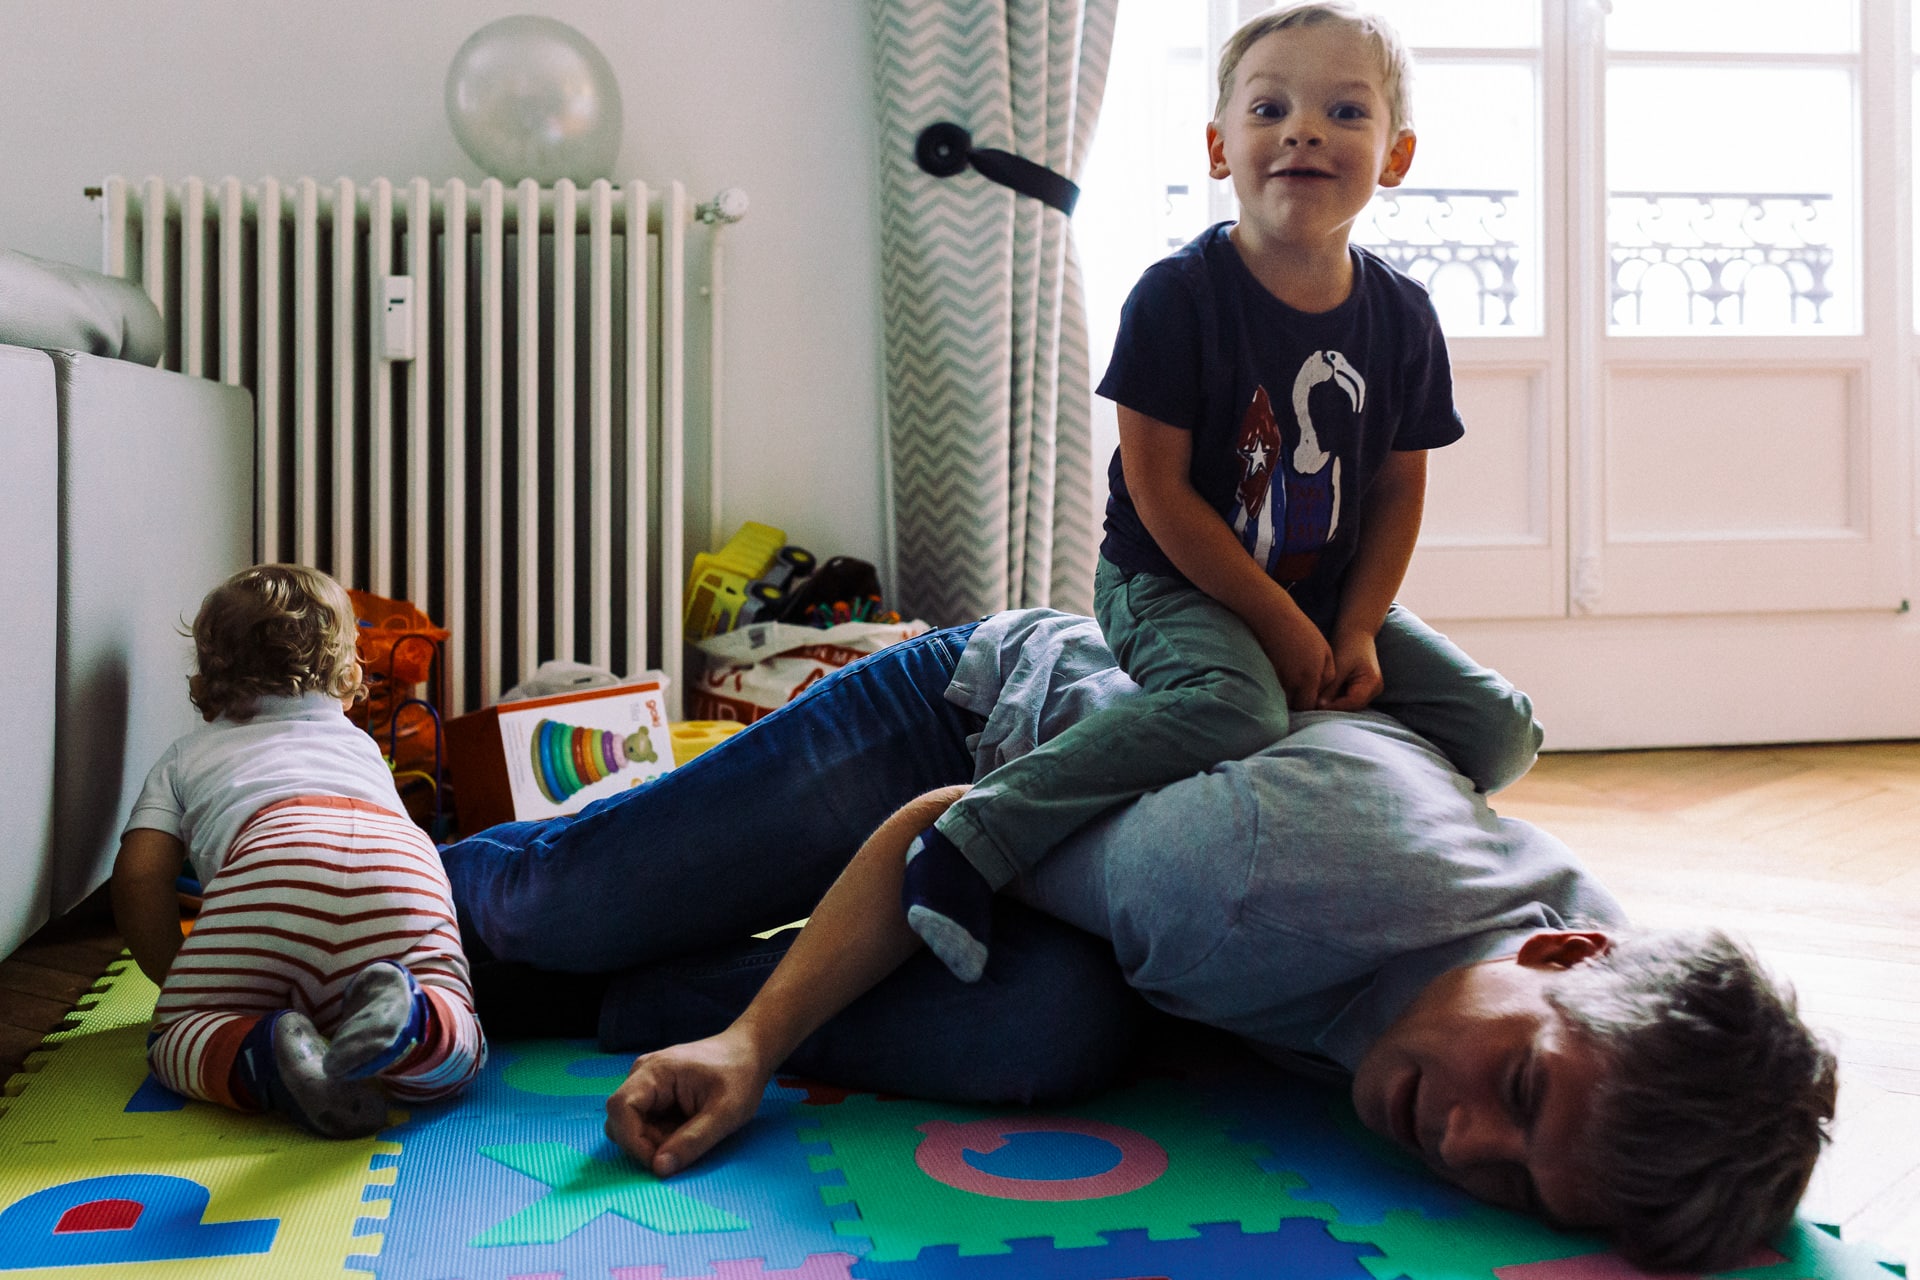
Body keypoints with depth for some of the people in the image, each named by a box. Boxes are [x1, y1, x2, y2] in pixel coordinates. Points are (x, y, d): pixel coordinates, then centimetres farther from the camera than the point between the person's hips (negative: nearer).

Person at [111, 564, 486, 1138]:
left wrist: (179, 981, 34)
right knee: (456, 1051, 4)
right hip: (404, 861, 2)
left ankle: (268, 1050, -22)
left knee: (178, 1039, 11)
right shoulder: (361, 741, 45)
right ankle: (404, 1014, -30)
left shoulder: (188, 753, 37)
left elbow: (140, 876, 22)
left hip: (272, 858, -2)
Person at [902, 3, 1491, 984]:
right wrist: (1280, 624, -16)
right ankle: (972, 836, -31)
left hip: (1332, 595, 6)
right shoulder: (1178, 295, -16)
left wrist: (1355, 631, -6)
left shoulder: (1401, 314, -1)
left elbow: (1400, 488, 6)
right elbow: (1158, 489, -17)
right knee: (1236, 706, -36)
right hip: (1170, 584, -6)